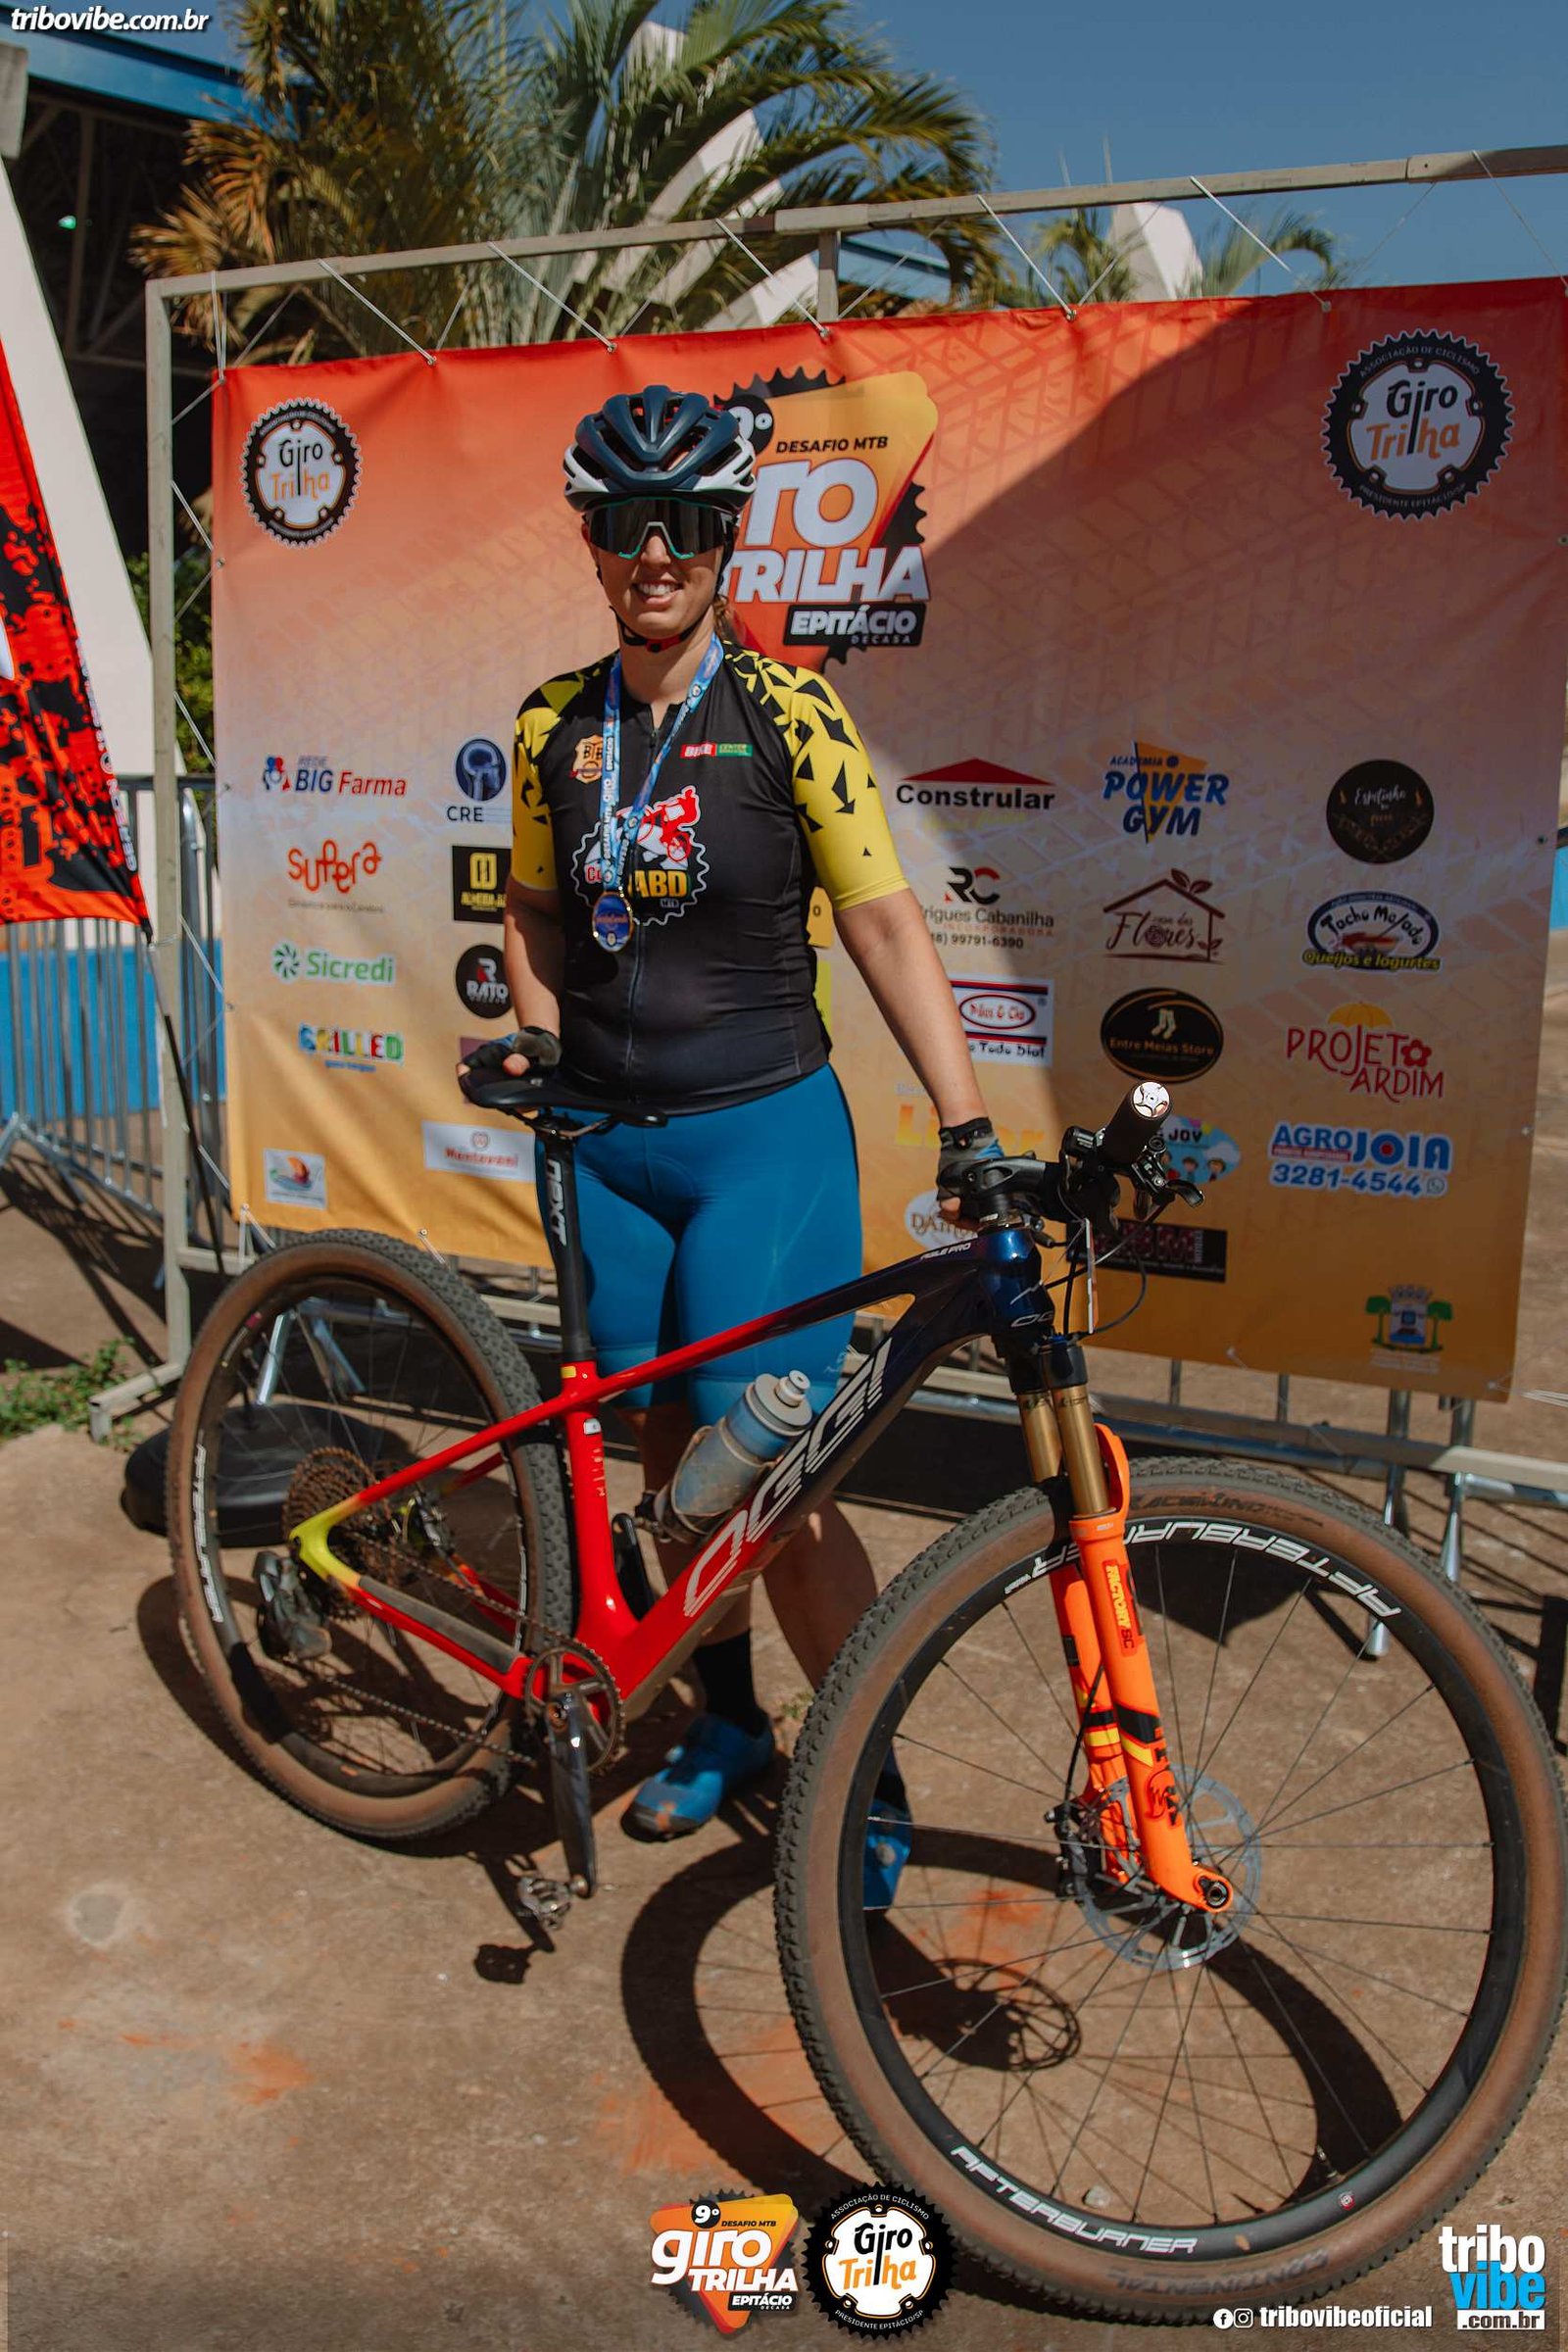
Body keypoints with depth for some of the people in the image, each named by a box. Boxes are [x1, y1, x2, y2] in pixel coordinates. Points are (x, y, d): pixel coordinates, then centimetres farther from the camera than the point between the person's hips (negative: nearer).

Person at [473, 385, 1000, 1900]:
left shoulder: (787, 715, -8)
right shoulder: (555, 725, 4)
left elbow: (884, 924, -10)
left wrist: (966, 1127, -16)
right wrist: (534, 1046, 0)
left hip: (765, 1137, -4)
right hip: (611, 1143, 5)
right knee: (671, 1452, 13)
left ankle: (868, 1784, 13)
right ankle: (727, 1721, 34)